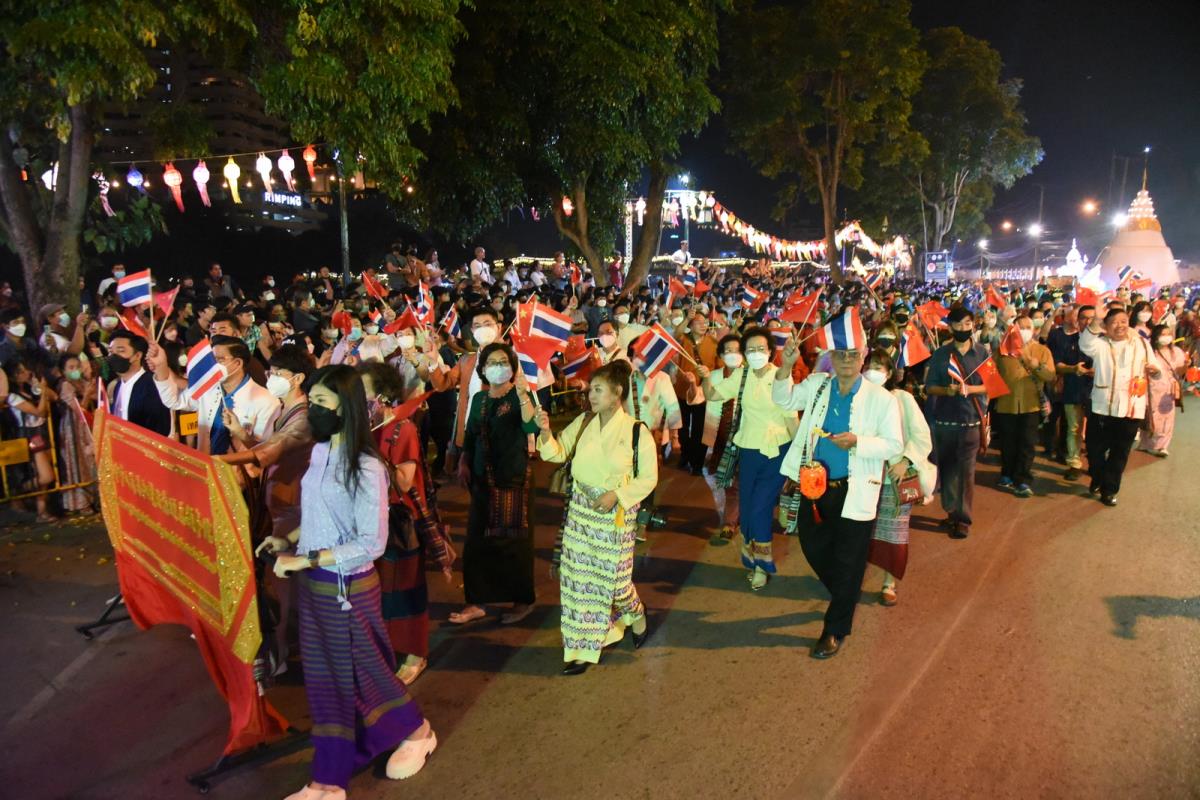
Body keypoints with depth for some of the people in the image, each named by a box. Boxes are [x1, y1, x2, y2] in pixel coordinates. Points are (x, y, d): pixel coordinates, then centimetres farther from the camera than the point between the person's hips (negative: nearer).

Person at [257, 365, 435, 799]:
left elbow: (371, 543, -23)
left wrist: (305, 560, -22)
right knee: (324, 679, 16)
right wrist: (288, 539, 1)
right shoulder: (320, 452, 0)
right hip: (314, 584, 7)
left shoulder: (365, 467, -23)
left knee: (360, 673, 13)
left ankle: (416, 732, 39)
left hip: (347, 588, -7)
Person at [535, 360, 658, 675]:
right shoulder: (583, 422, 0)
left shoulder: (636, 432, -13)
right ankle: (582, 648, 23)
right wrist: (546, 432, -16)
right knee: (577, 575, 7)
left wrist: (617, 494, -19)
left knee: (613, 575, 4)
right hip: (580, 508, 4)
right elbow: (559, 453, 2)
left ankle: (636, 613, 41)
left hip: (615, 512, -4)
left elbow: (648, 478, -8)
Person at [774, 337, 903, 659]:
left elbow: (894, 446, -9)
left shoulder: (881, 399, -9)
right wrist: (786, 366, -16)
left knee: (848, 563, 6)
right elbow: (785, 400, 0)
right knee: (814, 548, 17)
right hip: (816, 485, 4)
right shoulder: (817, 384, 2)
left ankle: (836, 630, 23)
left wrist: (858, 442, -26)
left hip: (854, 491, -4)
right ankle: (846, 597, 46)